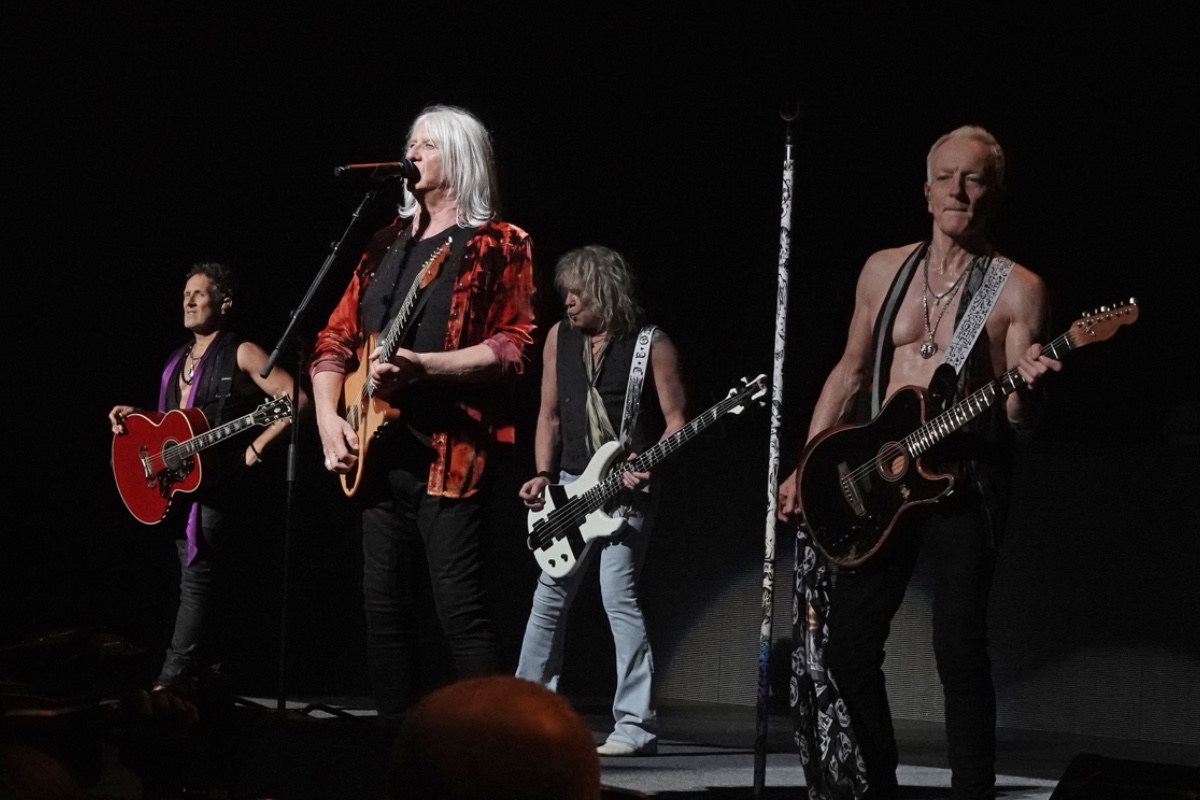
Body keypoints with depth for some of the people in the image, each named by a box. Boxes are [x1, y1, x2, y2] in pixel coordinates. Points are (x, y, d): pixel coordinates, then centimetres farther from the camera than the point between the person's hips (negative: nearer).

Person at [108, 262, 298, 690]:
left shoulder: (241, 355, -5)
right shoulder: (178, 360, 19)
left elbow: (297, 399, -13)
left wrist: (255, 449, -16)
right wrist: (136, 417, 8)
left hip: (219, 482, -8)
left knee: (198, 575, -14)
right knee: (195, 575, 9)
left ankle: (172, 680, -19)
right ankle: (210, 670, 15)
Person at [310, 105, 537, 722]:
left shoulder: (497, 246, 0)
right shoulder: (387, 245, 18)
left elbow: (514, 347, -10)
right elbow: (335, 339, 19)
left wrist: (423, 366, -20)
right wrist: (328, 417, 4)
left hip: (449, 450, -7)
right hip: (379, 450, 7)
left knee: (461, 611, -13)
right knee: (384, 611, 7)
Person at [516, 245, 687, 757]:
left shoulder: (651, 345, -7)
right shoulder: (560, 338, 8)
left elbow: (675, 420, -6)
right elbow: (550, 416, 14)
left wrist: (649, 463, -22)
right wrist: (544, 475, 2)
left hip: (626, 488, -6)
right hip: (571, 485, 6)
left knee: (618, 595, -16)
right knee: (550, 595, 11)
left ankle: (636, 727, -14)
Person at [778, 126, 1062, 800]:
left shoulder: (1019, 289, -3)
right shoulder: (884, 269, 10)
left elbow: (1017, 417, -5)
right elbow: (851, 374, 17)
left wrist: (1024, 388, -28)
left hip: (965, 478, -4)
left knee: (960, 652, -7)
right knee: (849, 647, 3)